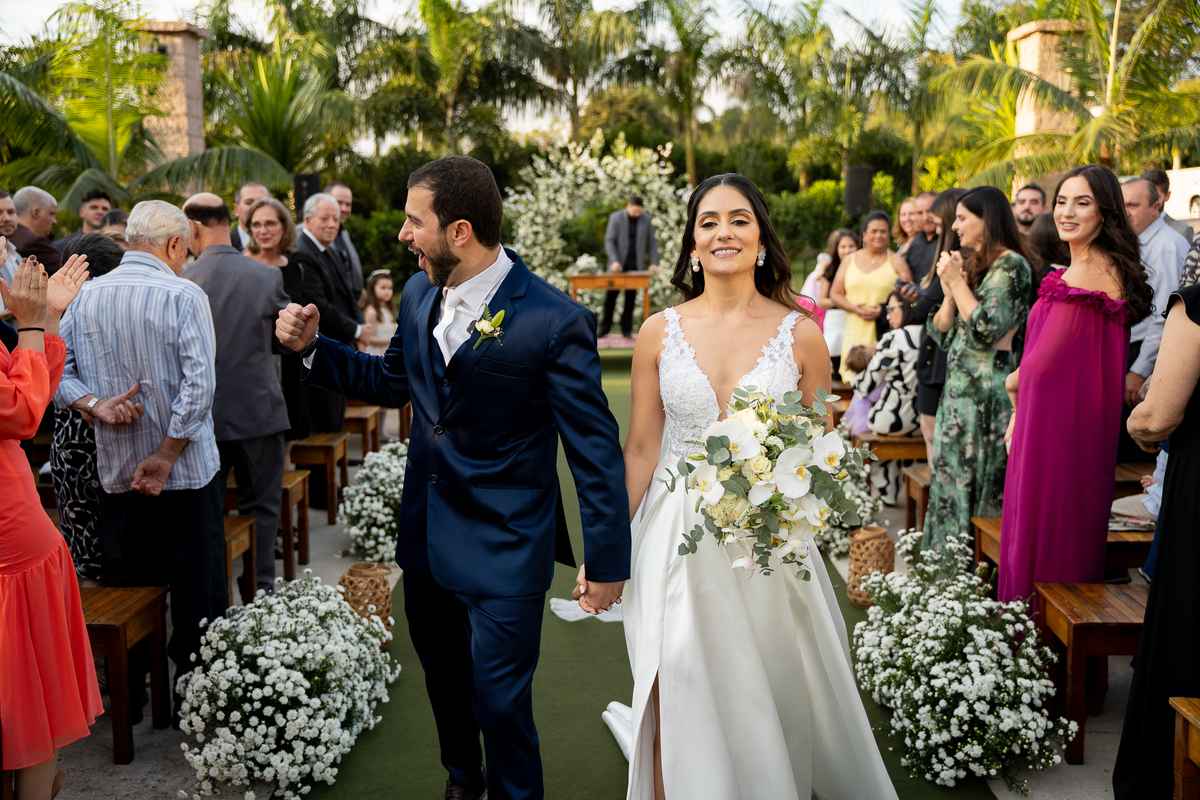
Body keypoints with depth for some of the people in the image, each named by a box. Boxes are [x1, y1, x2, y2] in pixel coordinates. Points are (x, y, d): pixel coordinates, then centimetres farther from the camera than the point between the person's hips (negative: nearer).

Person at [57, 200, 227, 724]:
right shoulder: (184, 297, -13)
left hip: (115, 468, 5)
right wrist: (165, 457, -16)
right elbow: (199, 386, -21)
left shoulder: (87, 295, 2)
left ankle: (126, 700, 27)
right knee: (195, 590, 8)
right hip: (185, 470, -5)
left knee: (125, 584, 17)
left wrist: (95, 405, -10)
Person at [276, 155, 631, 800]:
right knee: (443, 679, 25)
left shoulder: (554, 322, -21)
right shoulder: (419, 295, -1)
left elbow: (596, 449, -16)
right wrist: (313, 346, 4)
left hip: (504, 553, -7)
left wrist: (607, 561, -12)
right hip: (425, 533, 7)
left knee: (501, 702, 4)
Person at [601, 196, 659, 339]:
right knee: (611, 296, 0)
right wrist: (614, 261, -19)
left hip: (636, 266, 1)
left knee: (631, 298, 2)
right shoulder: (616, 218, -5)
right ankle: (605, 328, 9)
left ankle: (626, 329, 9)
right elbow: (609, 240, -6)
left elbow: (652, 243, 6)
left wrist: (653, 263, -5)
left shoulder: (646, 220, 2)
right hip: (618, 265, -1)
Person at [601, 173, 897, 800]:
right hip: (677, 535, 0)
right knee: (680, 711, 0)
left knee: (768, 698, 10)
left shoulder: (800, 335, -2)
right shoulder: (660, 332, 0)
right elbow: (640, 450, 5)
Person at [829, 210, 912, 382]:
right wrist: (855, 308, -5)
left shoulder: (896, 262, 7)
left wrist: (884, 310, -14)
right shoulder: (850, 261, 15)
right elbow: (835, 294, 13)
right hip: (856, 334, 3)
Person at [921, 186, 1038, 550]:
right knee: (947, 489, 10)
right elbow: (940, 332, 15)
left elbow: (985, 330, -20)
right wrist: (950, 289, -1)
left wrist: (958, 282, -11)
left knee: (968, 492, -4)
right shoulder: (972, 264, 17)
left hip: (987, 398, -9)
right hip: (958, 392, 9)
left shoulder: (1011, 265, -9)